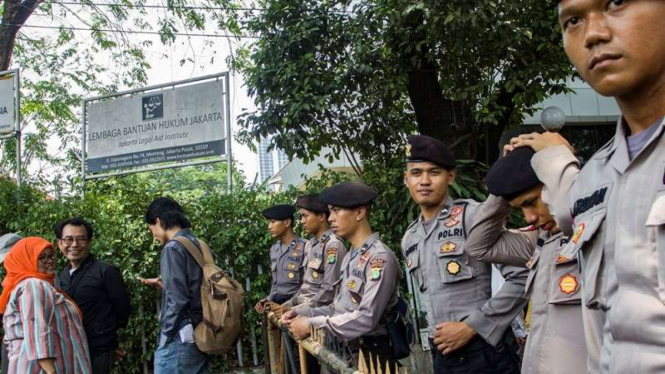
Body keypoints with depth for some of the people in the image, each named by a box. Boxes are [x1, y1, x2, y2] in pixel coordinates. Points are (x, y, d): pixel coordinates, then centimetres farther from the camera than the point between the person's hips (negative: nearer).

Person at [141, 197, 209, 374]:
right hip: (201, 335, 8)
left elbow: (176, 301, -17)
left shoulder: (173, 248, -12)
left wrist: (166, 338, -11)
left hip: (181, 337, -8)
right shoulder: (200, 245, 12)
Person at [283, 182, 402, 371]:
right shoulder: (350, 257, 12)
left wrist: (312, 325, -20)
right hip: (347, 352, 8)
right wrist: (303, 313, 1)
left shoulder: (380, 257, -17)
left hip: (372, 356, -8)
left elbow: (367, 318, -24)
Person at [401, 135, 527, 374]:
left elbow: (522, 277, -16)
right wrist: (436, 337, 6)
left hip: (484, 352, -6)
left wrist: (472, 326, -15)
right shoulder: (409, 240, 11)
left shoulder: (472, 215, -9)